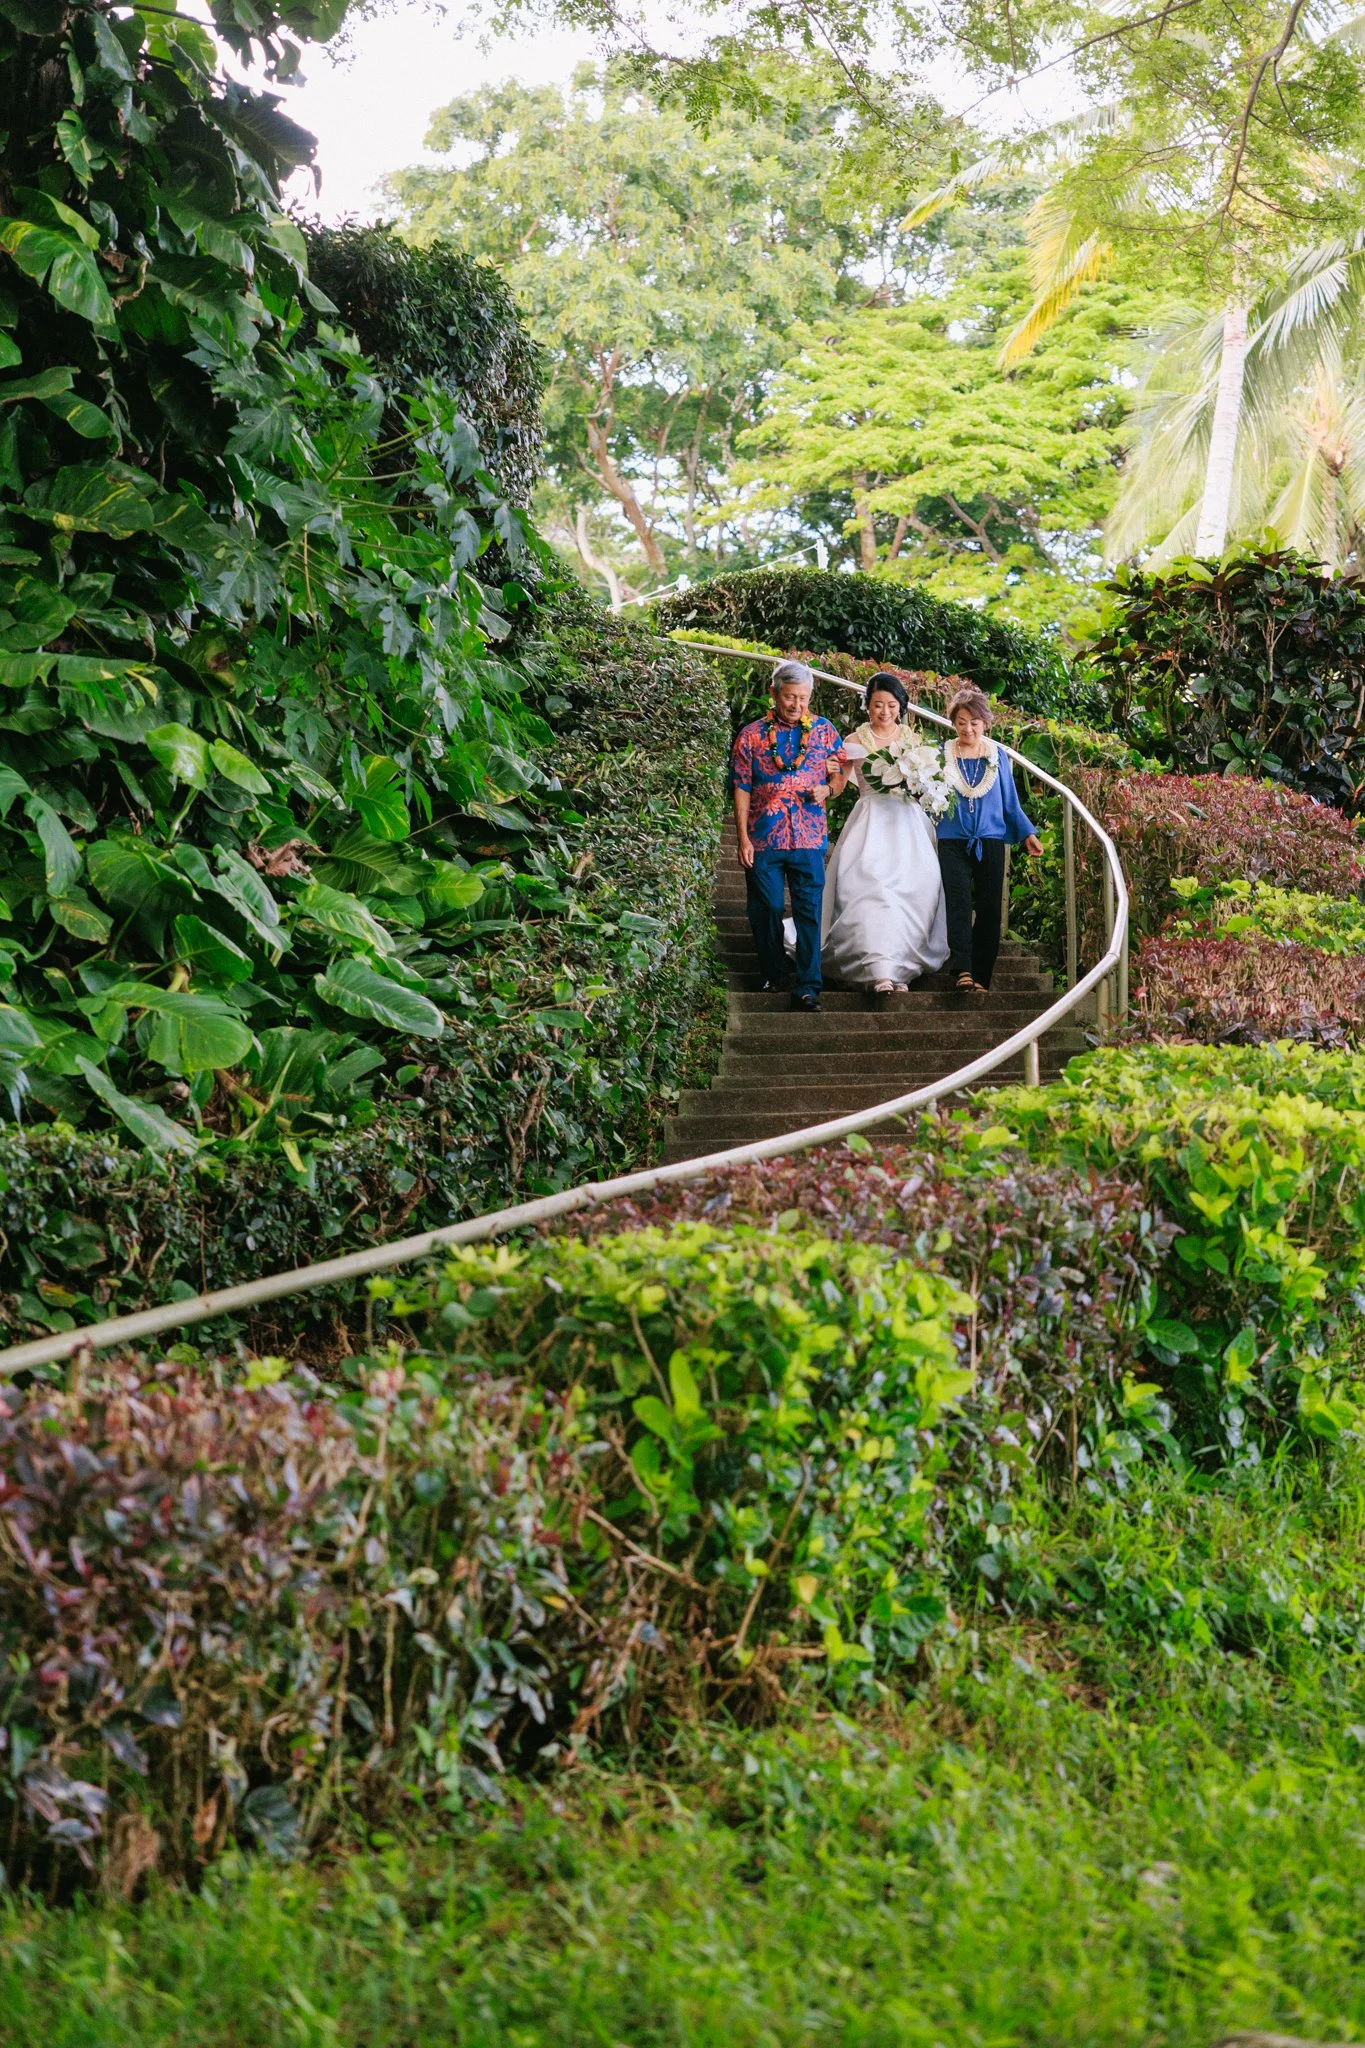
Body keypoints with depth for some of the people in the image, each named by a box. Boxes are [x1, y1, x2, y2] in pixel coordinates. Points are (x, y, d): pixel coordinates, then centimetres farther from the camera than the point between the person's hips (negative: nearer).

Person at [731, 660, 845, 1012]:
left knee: (809, 911, -5)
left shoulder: (824, 730, 8)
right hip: (763, 839, 0)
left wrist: (829, 788, -10)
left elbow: (841, 775, 14)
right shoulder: (752, 735, 3)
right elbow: (741, 789, 3)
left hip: (809, 838, 0)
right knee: (766, 910, 5)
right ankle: (775, 976, 23)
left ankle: (807, 987, -6)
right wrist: (743, 838, -3)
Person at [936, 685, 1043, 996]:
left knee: (989, 910, -2)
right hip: (953, 840, -2)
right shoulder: (943, 754, 6)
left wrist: (1027, 833, 8)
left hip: (990, 841, 2)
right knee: (958, 903, -17)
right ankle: (962, 971, -29)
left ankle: (981, 978, 2)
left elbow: (1010, 801, 14)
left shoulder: (997, 755, 9)